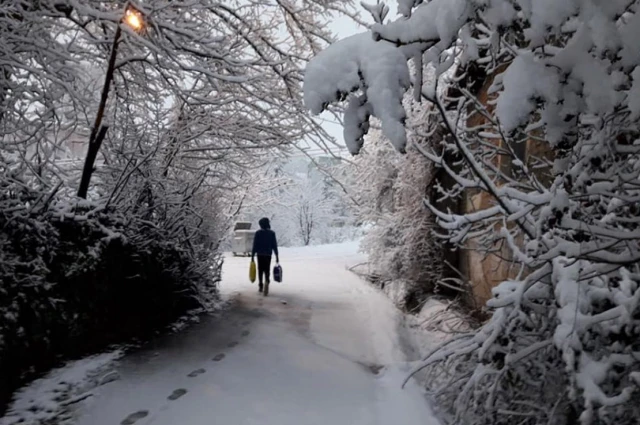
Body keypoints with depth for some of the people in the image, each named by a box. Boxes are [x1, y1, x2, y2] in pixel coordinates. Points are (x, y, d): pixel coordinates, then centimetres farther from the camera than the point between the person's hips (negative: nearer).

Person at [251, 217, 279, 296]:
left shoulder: (258, 233, -2)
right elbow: (274, 245, -1)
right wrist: (277, 256, 3)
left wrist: (252, 255, 2)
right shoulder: (272, 233, -1)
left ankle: (260, 286, 20)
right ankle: (266, 282, -25)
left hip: (260, 254, 0)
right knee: (267, 270, 3)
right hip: (268, 254, 0)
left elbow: (255, 245, -3)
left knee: (260, 270, 14)